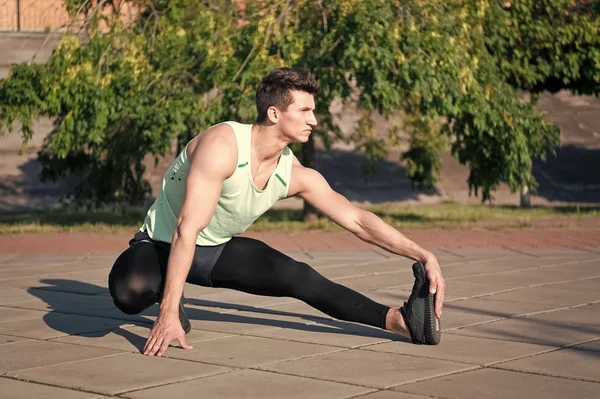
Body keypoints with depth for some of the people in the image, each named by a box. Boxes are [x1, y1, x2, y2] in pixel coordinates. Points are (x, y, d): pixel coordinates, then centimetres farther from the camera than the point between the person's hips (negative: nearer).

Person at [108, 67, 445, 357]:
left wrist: (425, 256, -14)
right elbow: (187, 229, -36)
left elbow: (357, 220, -6)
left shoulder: (296, 175, -12)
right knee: (129, 290, -37)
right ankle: (170, 300, -4)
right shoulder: (222, 145, -32)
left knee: (301, 279, -12)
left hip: (219, 251, 5)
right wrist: (169, 313, -40)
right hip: (164, 244, -5)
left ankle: (401, 320, -8)